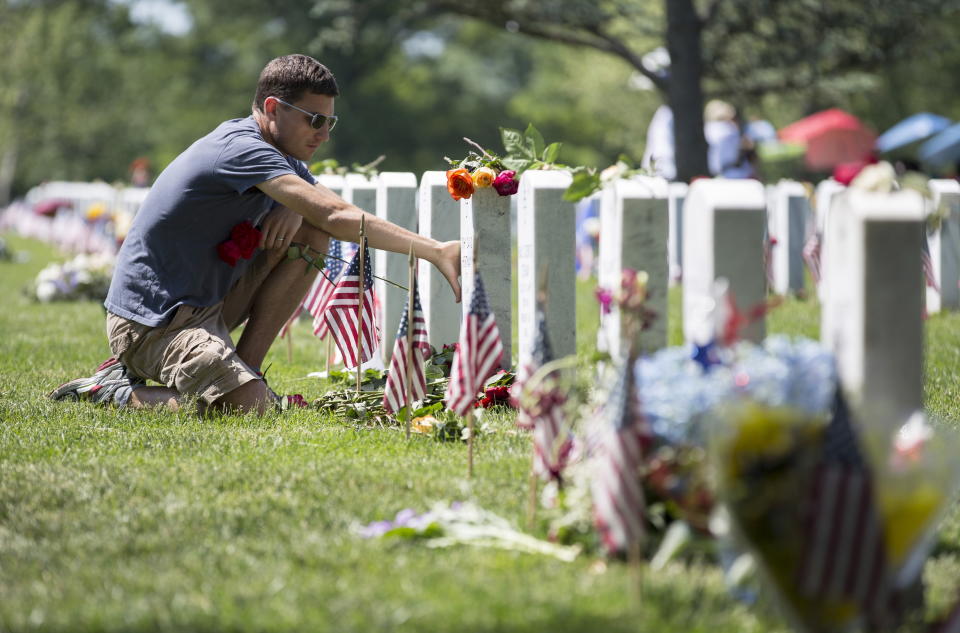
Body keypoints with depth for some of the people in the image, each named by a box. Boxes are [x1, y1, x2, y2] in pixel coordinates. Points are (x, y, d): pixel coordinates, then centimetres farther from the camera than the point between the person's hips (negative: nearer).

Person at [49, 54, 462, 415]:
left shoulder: (282, 153, 10)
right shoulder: (242, 150, -22)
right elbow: (335, 215, -29)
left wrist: (296, 210, -12)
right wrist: (435, 252, -31)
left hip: (207, 303, 10)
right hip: (152, 323, -10)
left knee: (311, 236, 1)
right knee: (252, 408, -27)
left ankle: (244, 369, 3)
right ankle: (117, 392, -6)